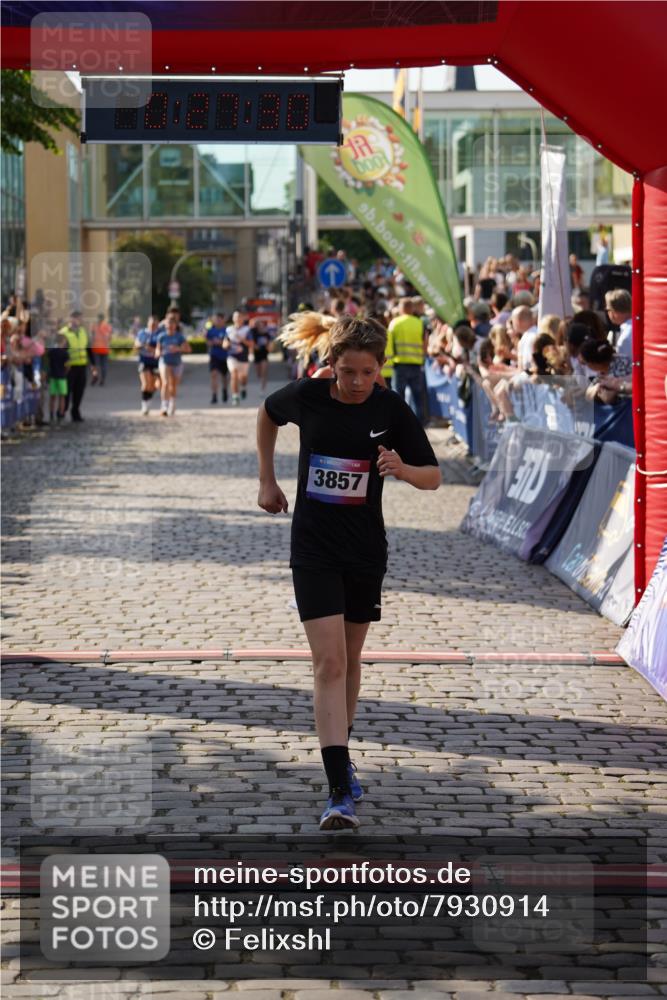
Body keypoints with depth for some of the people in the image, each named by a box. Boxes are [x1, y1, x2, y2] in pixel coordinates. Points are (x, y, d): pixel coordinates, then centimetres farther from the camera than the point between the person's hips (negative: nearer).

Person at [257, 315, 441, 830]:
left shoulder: (392, 409, -8)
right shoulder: (307, 395, -8)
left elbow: (433, 476, -2)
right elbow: (267, 414, 15)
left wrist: (403, 468, -23)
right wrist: (268, 479, 14)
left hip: (366, 550, 2)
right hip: (313, 549, -2)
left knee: (349, 660, 15)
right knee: (329, 662, -13)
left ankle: (342, 756, 37)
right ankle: (340, 792, -19)